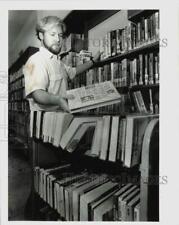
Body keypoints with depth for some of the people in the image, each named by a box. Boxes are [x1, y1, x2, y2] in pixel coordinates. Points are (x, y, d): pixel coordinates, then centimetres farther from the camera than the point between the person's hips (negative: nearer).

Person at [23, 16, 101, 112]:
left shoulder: (57, 61, 18)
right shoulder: (36, 60, -12)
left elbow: (73, 71, 33)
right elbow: (37, 94, -25)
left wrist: (93, 60, 30)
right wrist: (57, 100, -42)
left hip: (62, 110, 7)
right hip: (45, 110, -7)